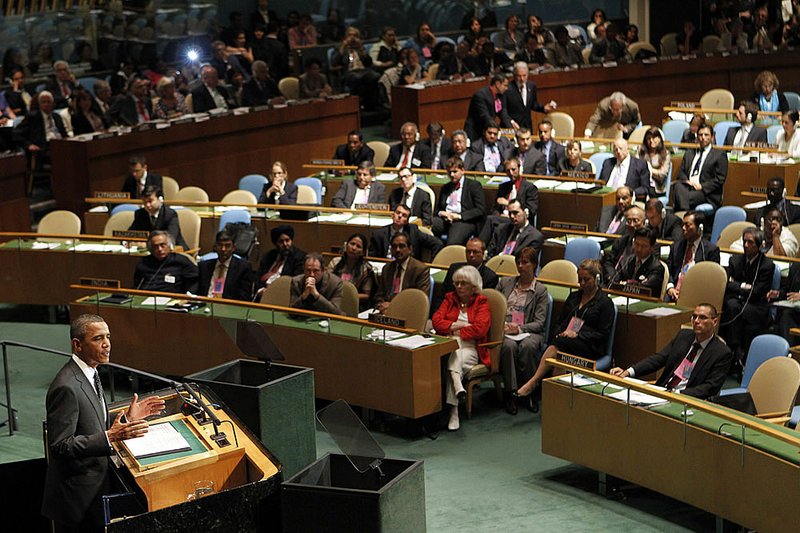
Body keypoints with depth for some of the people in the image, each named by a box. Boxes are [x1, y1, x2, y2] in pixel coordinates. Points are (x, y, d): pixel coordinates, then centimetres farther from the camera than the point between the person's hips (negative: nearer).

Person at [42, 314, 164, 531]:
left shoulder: (88, 373, 8)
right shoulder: (66, 387, -23)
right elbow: (60, 446, -26)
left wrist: (126, 418, 4)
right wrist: (110, 437, -33)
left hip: (96, 485, 9)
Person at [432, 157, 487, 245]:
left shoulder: (474, 185, 10)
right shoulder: (445, 188, 27)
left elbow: (480, 210, 0)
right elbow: (437, 209, 25)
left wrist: (459, 216, -11)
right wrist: (440, 213, 0)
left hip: (465, 221, -5)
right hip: (445, 220, 5)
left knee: (452, 243, -37)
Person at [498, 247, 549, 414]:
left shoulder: (541, 290, 9)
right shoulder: (505, 282, 18)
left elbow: (539, 322, 1)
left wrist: (520, 328, -15)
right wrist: (500, 324, -5)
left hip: (529, 331, -1)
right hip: (504, 330, 1)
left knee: (528, 346, -36)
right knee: (509, 345, -34)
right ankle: (510, 393, -32)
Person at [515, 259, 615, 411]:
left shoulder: (604, 302, 4)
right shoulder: (573, 297, 23)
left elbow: (603, 334, -3)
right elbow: (559, 322, 24)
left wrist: (577, 335, -13)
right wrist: (560, 333, 0)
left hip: (591, 348, -5)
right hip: (565, 341, 5)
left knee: (559, 344, -35)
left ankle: (532, 383, -39)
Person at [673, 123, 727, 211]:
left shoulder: (719, 155, 8)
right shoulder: (689, 153, 25)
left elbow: (720, 179, -1)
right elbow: (681, 172, 18)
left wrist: (702, 186, -12)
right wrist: (686, 181, -5)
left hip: (707, 194, -4)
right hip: (687, 187, 4)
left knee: (686, 198, -34)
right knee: (678, 185, -32)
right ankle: (684, 212, -44)